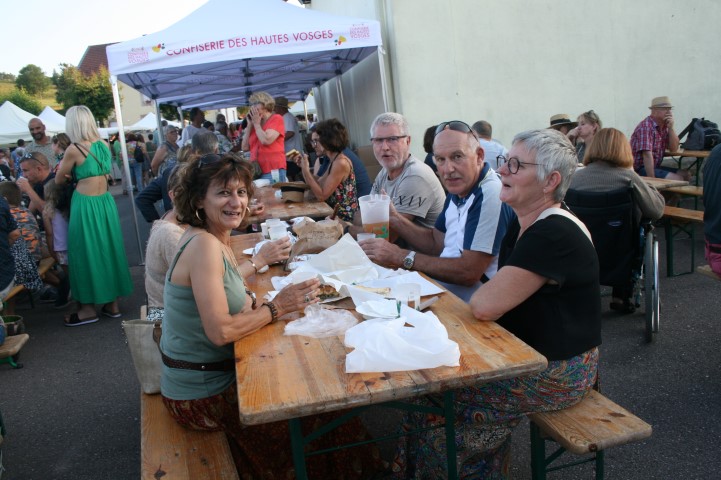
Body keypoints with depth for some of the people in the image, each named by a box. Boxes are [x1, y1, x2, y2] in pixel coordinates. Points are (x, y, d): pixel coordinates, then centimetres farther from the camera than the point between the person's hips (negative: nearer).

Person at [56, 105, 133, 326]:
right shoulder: (104, 145, 4)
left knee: (86, 251, 5)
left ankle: (89, 308, 13)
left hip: (85, 204, -6)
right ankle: (112, 303, 21)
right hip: (105, 201, 6)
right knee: (108, 248, 12)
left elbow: (59, 180, 1)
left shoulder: (73, 150, -13)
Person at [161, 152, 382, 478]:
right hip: (202, 396, -9)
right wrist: (275, 308, -20)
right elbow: (220, 331, -30)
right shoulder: (204, 245, -25)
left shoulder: (213, 238, 4)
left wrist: (259, 261, 25)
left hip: (213, 374, 9)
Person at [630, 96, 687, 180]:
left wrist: (670, 128, -5)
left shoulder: (664, 126, 11)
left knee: (685, 174, 7)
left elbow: (674, 148, 8)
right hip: (640, 169, -10)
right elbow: (647, 155, -26)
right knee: (677, 179, -19)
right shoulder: (646, 127, -18)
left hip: (655, 166, 10)